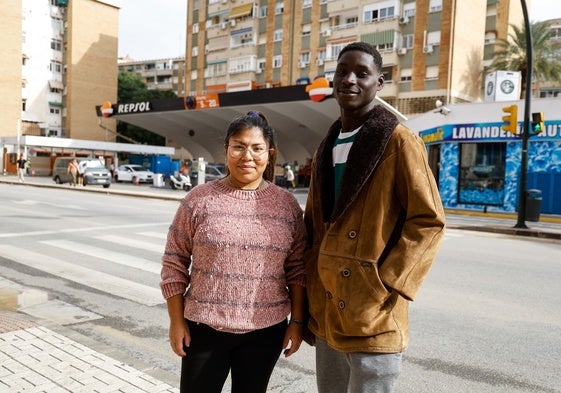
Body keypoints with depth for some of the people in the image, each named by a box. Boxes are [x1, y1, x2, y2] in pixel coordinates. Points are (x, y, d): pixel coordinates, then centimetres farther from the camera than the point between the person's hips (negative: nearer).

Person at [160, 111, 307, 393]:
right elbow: (174, 262, -1)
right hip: (204, 327, -1)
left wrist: (297, 321, 1)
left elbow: (297, 268, 3)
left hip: (266, 331, 1)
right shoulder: (199, 199, -5)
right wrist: (176, 321, -2)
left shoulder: (287, 204, 0)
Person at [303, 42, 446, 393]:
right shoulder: (327, 148, 13)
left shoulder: (399, 141, -8)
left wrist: (385, 284, -17)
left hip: (372, 319, -7)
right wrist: (309, 295, 12)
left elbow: (429, 220, -12)